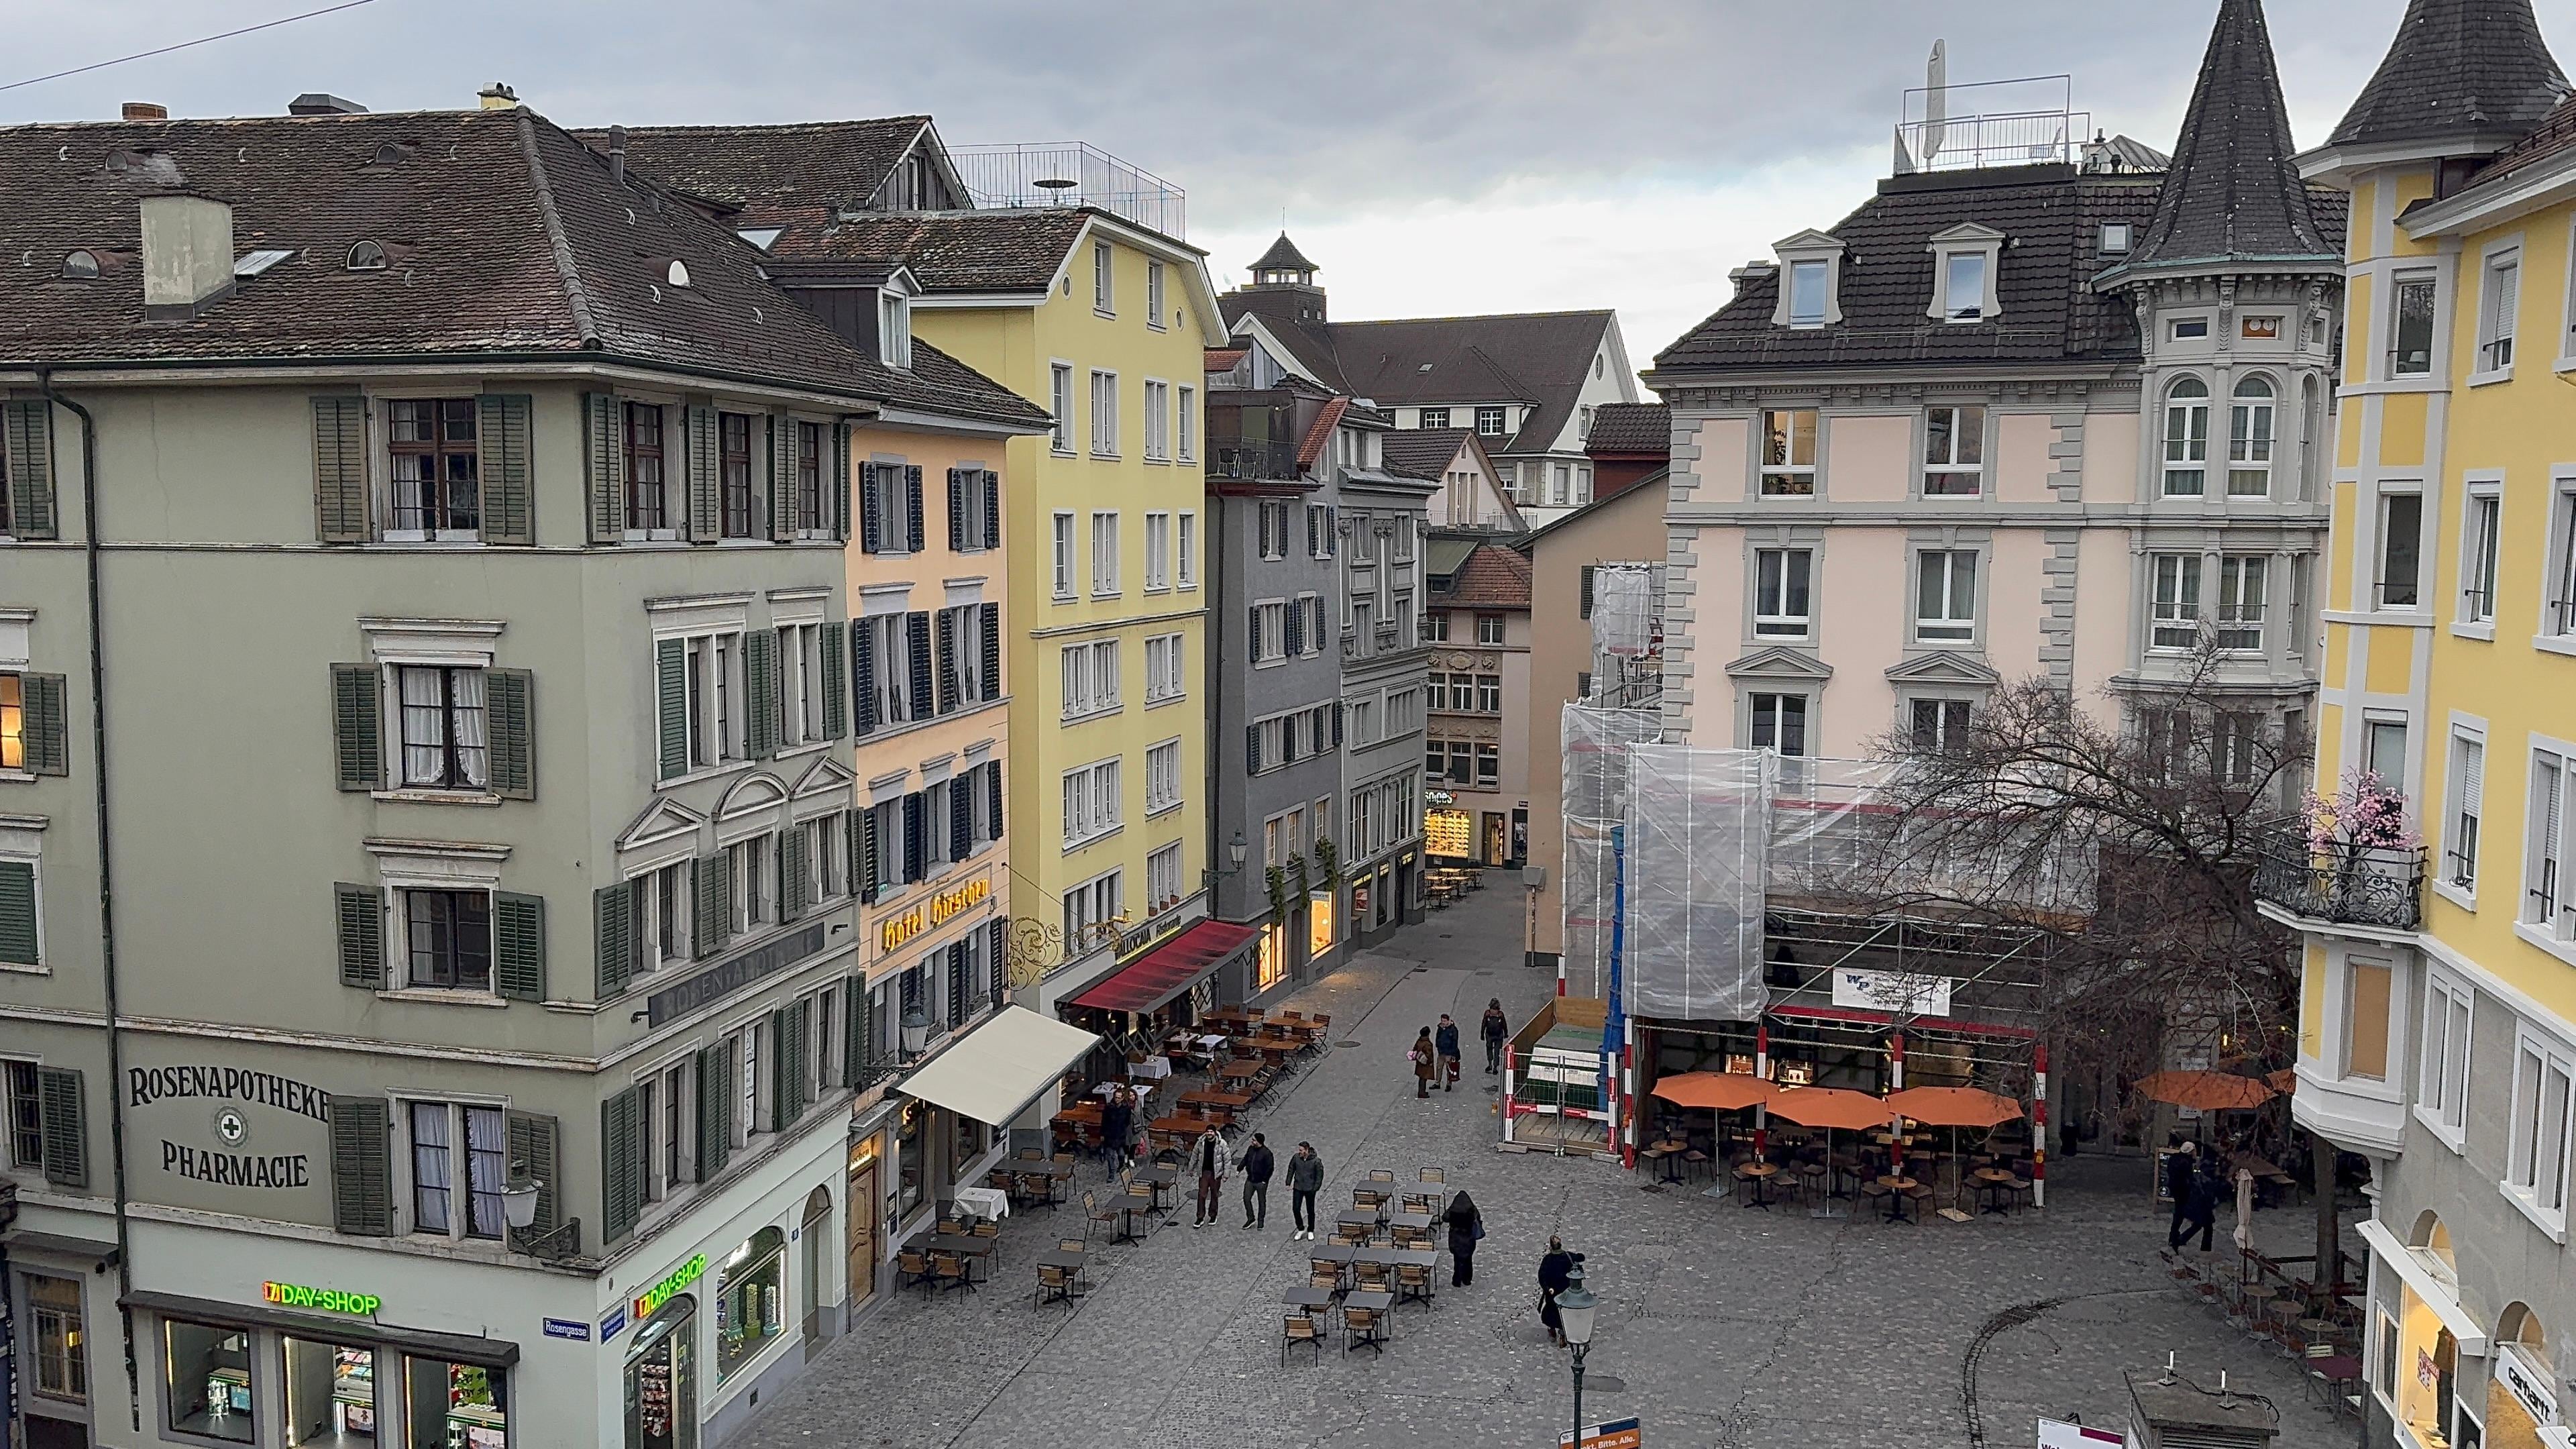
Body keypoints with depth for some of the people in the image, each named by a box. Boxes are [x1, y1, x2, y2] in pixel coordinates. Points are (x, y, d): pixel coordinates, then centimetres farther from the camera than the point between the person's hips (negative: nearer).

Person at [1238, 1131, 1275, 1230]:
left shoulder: (1266, 1153, -17)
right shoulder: (1251, 1149, 2)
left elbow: (1270, 1168, -14)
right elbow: (1245, 1160, 18)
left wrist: (1265, 1180, -15)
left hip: (1261, 1182, -6)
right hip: (1250, 1180, 6)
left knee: (1261, 1201, 7)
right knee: (1246, 1199, 4)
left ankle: (1261, 1222, 18)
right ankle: (1251, 1218, 19)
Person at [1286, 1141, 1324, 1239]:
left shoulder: (1316, 1161, -15)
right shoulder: (1296, 1157, -7)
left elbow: (1319, 1175, -6)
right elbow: (1291, 1170, 6)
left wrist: (1316, 1188, -10)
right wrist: (1288, 1183, 4)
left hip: (1310, 1189, -2)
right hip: (1298, 1188, 2)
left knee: (1310, 1211, 9)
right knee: (1296, 1209, -1)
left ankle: (1310, 1231, 26)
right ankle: (1301, 1229, 18)